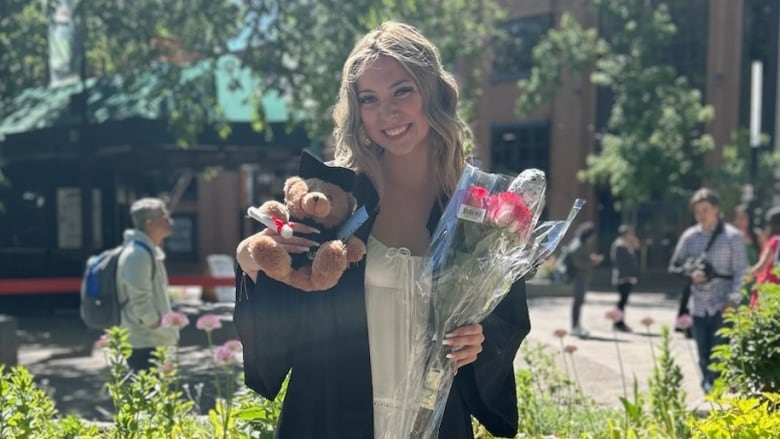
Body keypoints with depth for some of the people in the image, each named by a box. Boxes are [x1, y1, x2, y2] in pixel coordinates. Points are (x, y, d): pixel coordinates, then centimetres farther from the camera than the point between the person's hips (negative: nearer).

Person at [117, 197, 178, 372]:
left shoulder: (150, 251, 14)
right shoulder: (137, 254, -18)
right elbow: (140, 301, -23)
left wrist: (165, 332, 14)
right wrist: (160, 328, -15)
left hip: (150, 341, 10)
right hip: (143, 343, -10)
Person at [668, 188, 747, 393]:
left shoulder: (732, 236, -3)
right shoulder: (689, 236, 6)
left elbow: (741, 271, -5)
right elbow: (675, 266, 13)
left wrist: (733, 299, -15)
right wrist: (690, 273, -8)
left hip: (722, 307, -4)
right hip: (699, 306, 4)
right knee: (704, 357, 11)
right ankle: (709, 391, 25)